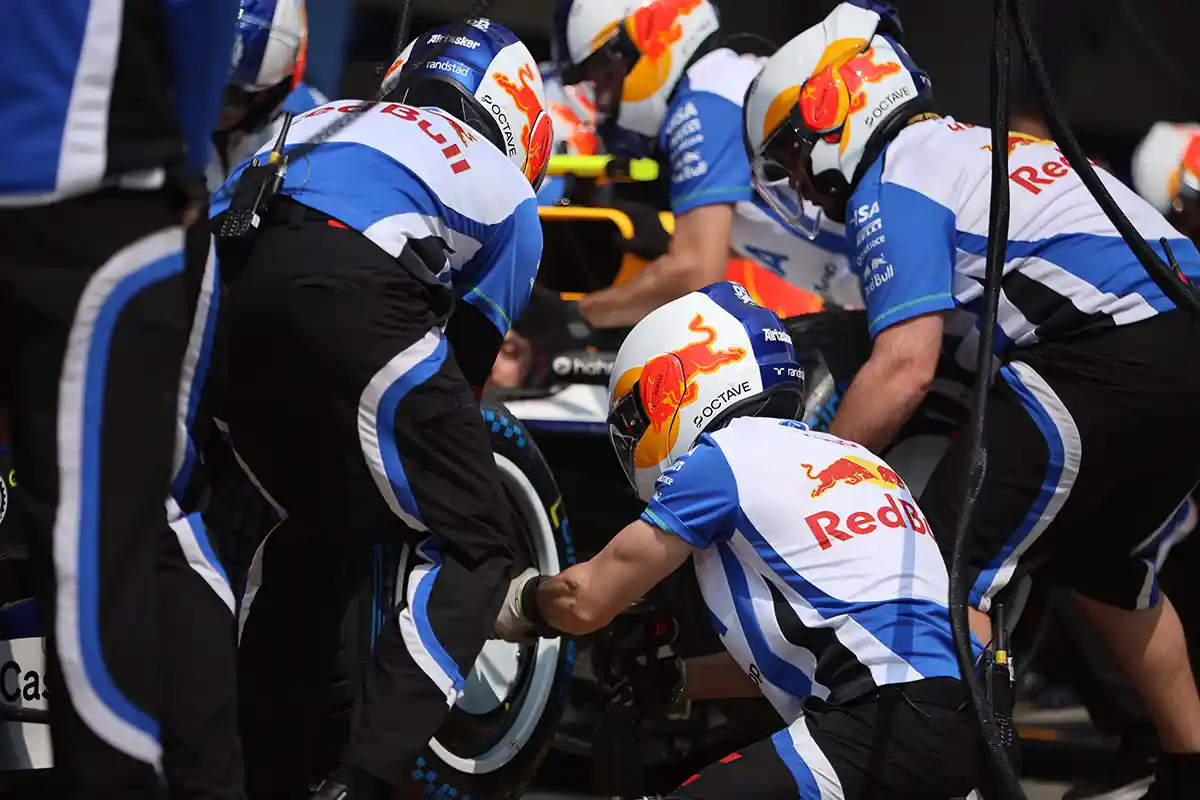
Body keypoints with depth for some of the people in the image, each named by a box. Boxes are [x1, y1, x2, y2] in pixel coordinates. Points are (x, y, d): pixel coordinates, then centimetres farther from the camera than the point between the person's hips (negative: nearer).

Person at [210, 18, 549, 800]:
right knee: (473, 546, 6)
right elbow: (471, 362, 26)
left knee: (315, 529, 26)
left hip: (220, 292, 5)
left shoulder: (320, 121, 39)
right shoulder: (504, 188, 27)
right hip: (352, 295, -5)